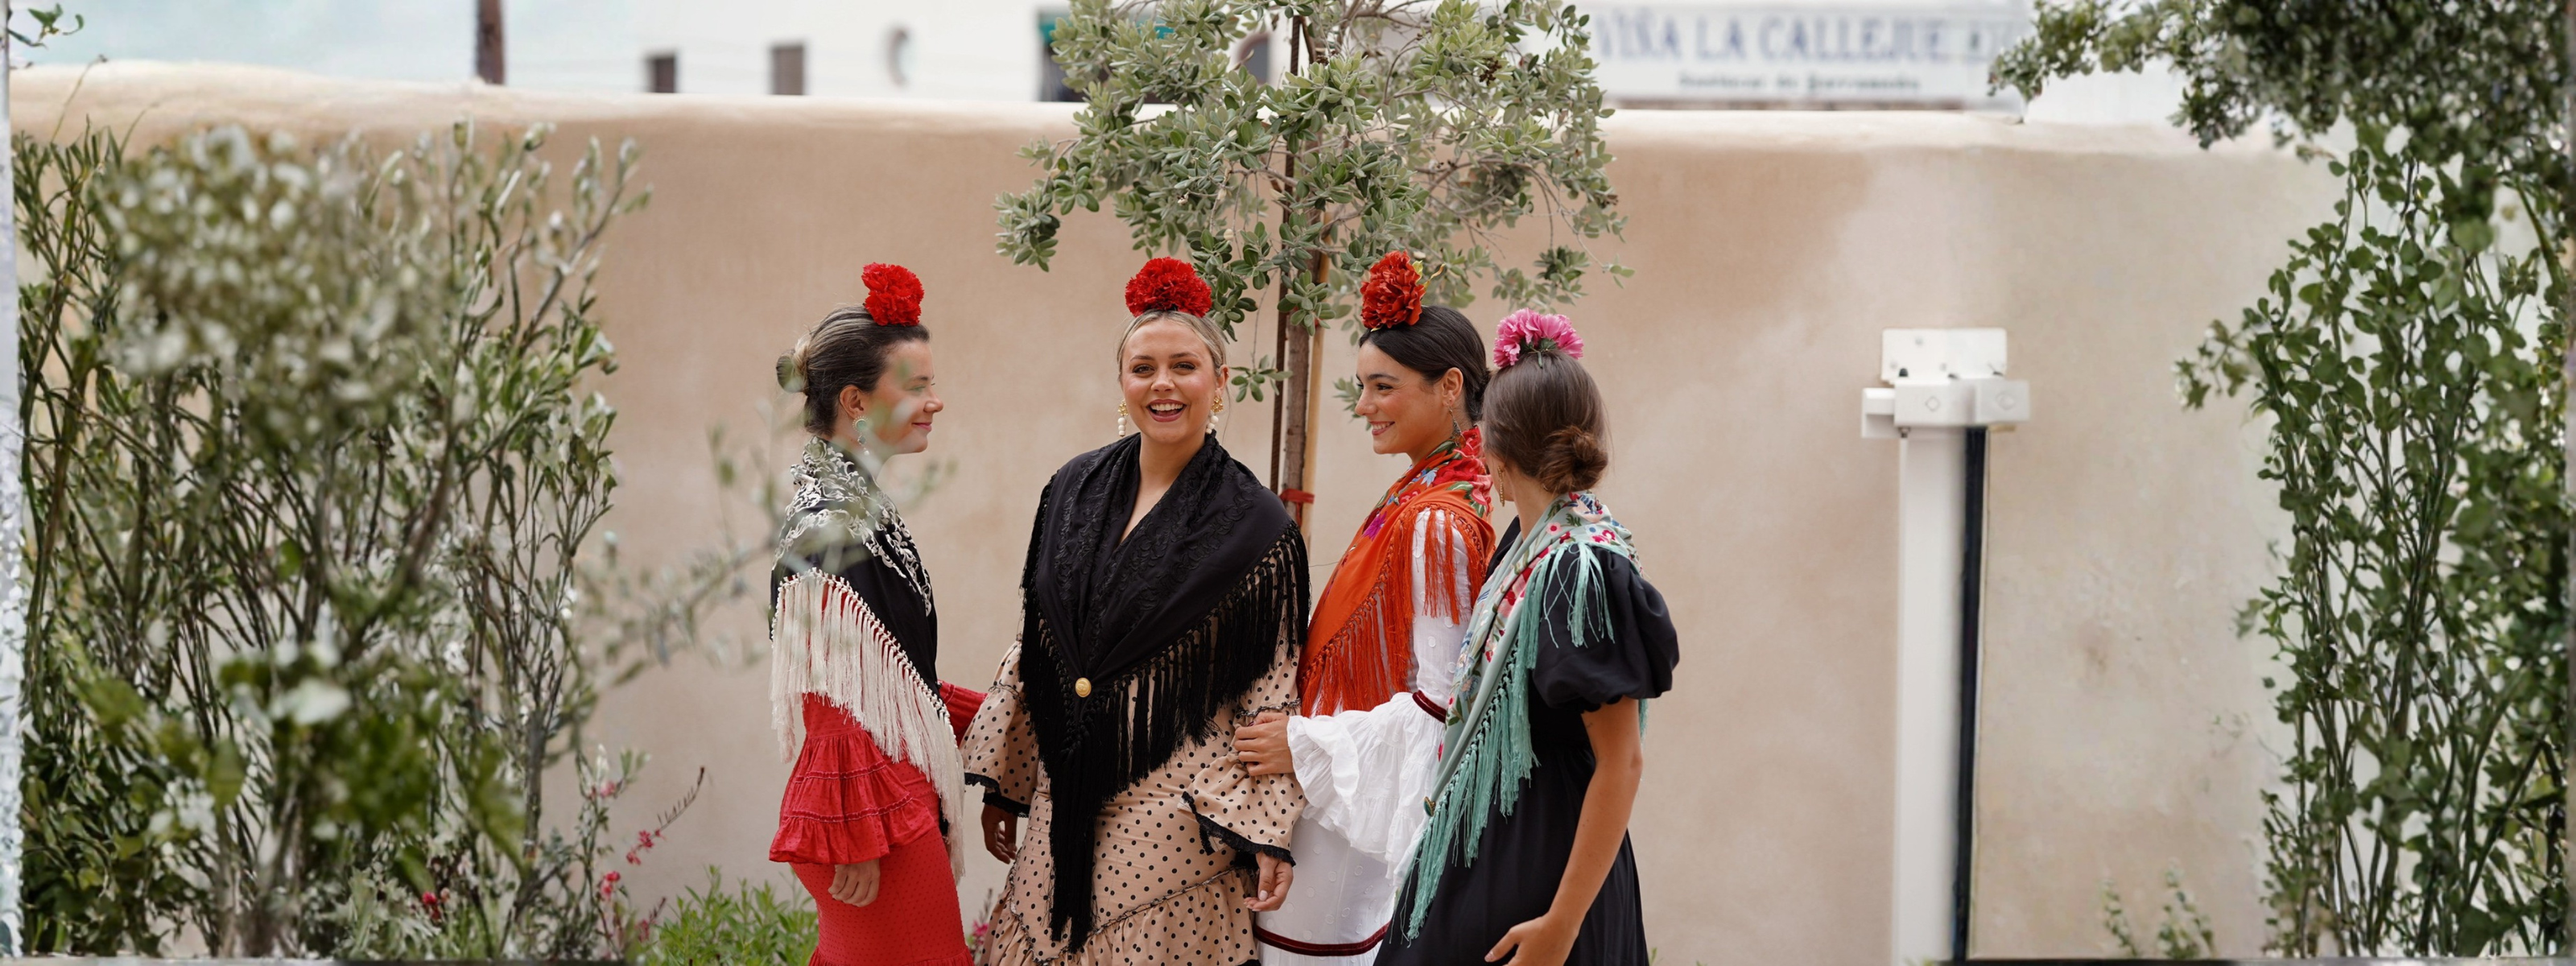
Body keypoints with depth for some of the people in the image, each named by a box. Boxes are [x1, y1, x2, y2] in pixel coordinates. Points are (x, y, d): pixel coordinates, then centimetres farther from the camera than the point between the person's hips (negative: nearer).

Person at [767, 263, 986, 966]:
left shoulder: (859, 505, 11)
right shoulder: (830, 527, -18)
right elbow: (833, 698, -19)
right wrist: (855, 839, -19)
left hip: (895, 796, 9)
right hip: (871, 806, -9)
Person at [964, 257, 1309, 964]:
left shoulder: (1257, 528, -5)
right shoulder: (1073, 493, 8)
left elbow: (1274, 695, -5)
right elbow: (1030, 650, 13)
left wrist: (1268, 837, -10)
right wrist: (1001, 786, 12)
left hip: (1178, 817, -4)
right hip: (1063, 801, 4)